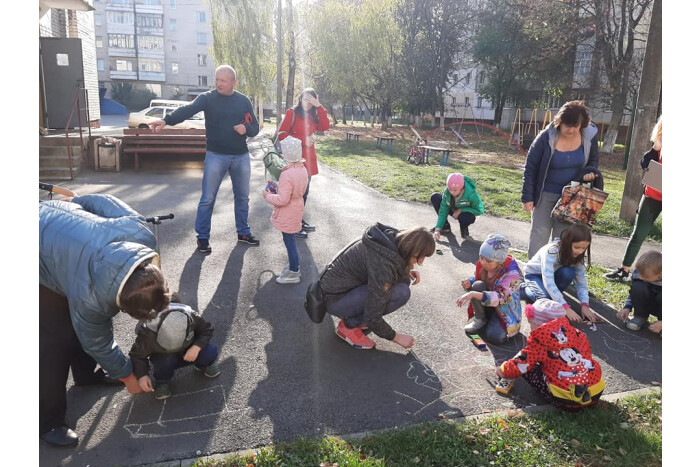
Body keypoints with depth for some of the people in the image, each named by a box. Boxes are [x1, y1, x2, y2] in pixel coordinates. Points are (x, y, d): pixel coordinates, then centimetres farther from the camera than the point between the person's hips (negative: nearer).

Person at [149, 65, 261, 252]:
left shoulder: (244, 101, 4)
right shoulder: (207, 98, -6)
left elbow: (255, 127, 9)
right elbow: (187, 110, -23)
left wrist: (246, 128, -15)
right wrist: (166, 120, -42)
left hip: (241, 157, 3)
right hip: (216, 156, -3)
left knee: (242, 197, 13)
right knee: (207, 199, -1)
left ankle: (243, 233, 29)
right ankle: (202, 237, 12)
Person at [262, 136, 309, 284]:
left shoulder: (287, 175, -27)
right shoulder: (303, 169, 1)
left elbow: (282, 200, -28)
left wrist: (268, 196, -13)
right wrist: (278, 187, 10)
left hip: (288, 215, -9)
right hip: (297, 209, 9)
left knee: (289, 241, 3)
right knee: (290, 240, 22)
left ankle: (294, 273, 15)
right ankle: (293, 266, 36)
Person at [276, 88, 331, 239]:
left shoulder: (313, 116, 14)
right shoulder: (292, 113, -3)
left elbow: (325, 126, -5)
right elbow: (282, 134, -9)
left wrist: (319, 107, -10)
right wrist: (302, 140, -14)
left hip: (308, 159, 7)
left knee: (304, 192, 14)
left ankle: (299, 221, 27)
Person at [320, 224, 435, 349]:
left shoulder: (394, 238, -6)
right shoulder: (382, 263, -31)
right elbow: (372, 319, -25)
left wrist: (407, 273, -1)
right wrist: (397, 337, -10)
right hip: (335, 299, -9)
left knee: (404, 280, 1)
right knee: (401, 293, -24)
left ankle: (353, 315, 9)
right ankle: (349, 325, -7)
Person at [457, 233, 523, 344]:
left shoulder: (511, 273, -28)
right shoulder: (483, 263, -14)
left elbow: (499, 297, -39)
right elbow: (476, 278, 4)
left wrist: (473, 294, -53)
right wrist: (469, 282, -23)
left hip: (503, 309, -4)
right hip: (485, 304, 4)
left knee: (495, 336, -31)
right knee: (478, 285, -28)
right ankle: (479, 319, -6)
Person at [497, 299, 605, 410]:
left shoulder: (539, 340, -4)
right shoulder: (577, 334, 10)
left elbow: (520, 365, 1)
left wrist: (502, 370, 22)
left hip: (567, 401, -5)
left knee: (528, 369, 9)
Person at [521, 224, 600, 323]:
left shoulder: (577, 255, -19)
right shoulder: (551, 251, -36)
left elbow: (581, 282, -16)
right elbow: (548, 282, -43)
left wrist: (585, 305, -31)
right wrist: (566, 308, -47)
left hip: (553, 274, 4)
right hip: (534, 275, -4)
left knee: (568, 273, -29)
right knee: (546, 298, -32)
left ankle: (554, 295, -5)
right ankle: (526, 287, -1)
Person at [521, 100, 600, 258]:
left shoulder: (590, 136, -9)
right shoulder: (546, 137, -18)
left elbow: (593, 160, 9)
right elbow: (530, 167, -12)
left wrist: (590, 171, -16)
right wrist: (527, 197, -13)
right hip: (545, 194, -2)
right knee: (539, 233, 1)